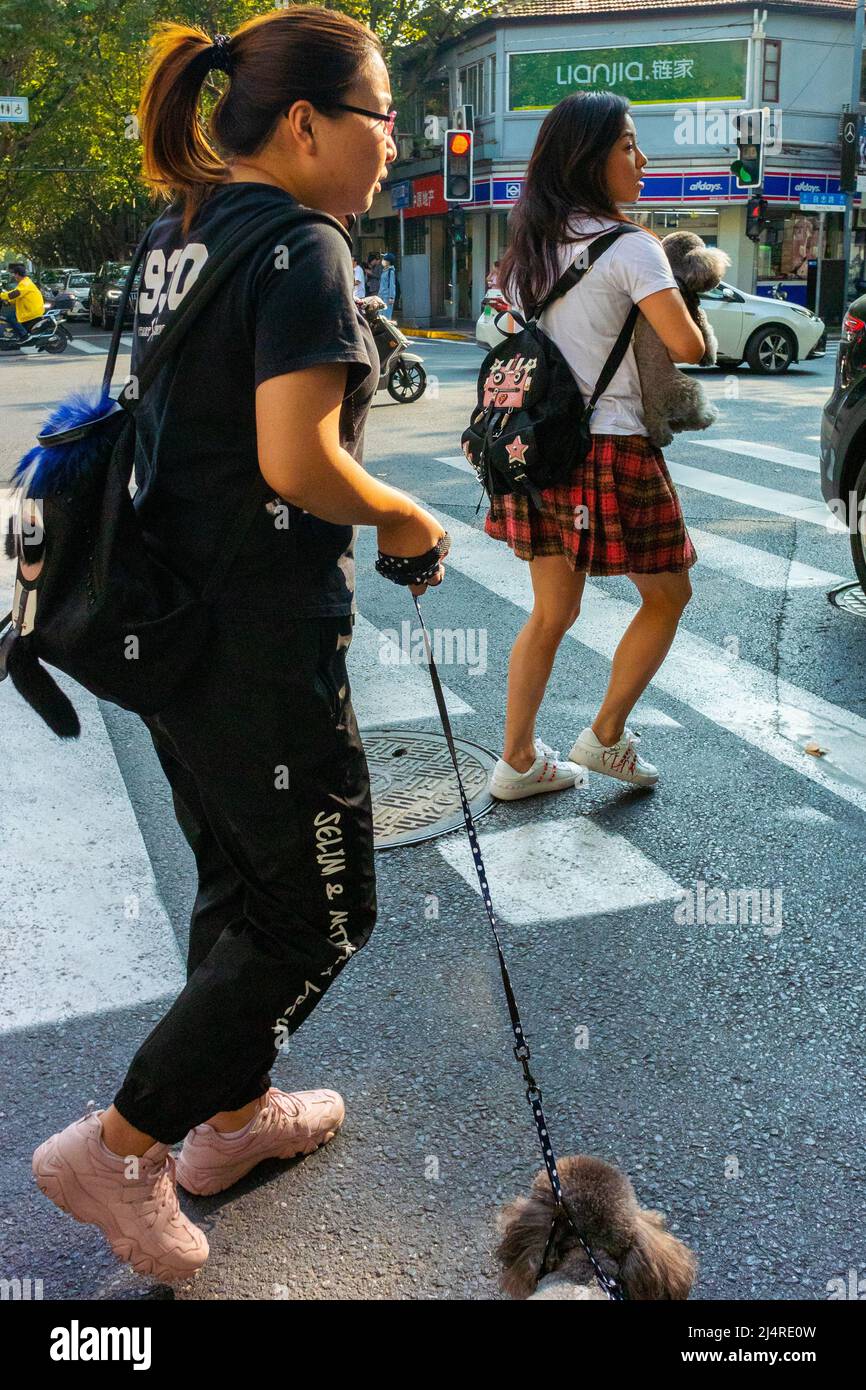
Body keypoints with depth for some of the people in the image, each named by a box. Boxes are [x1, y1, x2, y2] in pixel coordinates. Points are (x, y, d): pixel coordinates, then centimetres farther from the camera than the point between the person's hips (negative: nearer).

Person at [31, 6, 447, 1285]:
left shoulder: (178, 238, 11)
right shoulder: (302, 251, -16)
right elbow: (295, 462, -25)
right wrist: (403, 519, -9)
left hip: (169, 623, 9)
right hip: (261, 646, -9)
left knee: (235, 880, 22)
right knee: (321, 914, 6)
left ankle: (234, 1115, 39)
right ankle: (119, 1147, 13)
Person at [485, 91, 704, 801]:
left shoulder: (529, 246, 10)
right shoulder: (630, 247, -12)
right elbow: (689, 347, -14)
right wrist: (670, 279, 3)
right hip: (610, 449, -7)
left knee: (553, 611, 16)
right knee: (667, 596, 13)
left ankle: (518, 761, 22)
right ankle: (606, 738, 18)